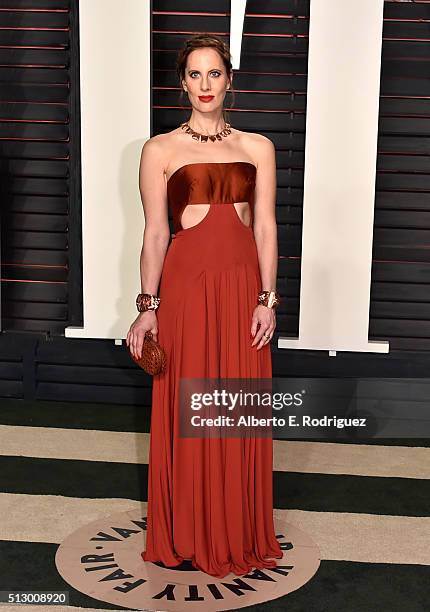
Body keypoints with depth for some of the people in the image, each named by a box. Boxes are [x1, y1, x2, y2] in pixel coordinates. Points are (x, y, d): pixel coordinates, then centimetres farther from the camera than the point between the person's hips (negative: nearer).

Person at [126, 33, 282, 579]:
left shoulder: (258, 148, 9)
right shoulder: (161, 150, 4)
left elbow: (265, 227, 6)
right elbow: (155, 233, 1)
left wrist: (267, 298, -2)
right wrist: (148, 307, -3)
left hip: (242, 287, 2)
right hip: (186, 285, -1)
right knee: (186, 411, 5)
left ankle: (240, 534, 24)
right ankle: (186, 536, 22)